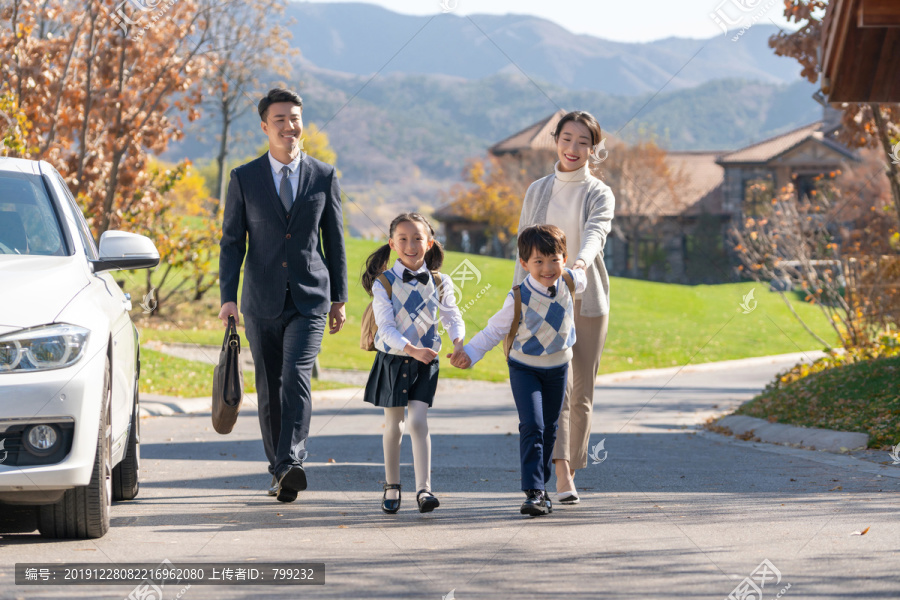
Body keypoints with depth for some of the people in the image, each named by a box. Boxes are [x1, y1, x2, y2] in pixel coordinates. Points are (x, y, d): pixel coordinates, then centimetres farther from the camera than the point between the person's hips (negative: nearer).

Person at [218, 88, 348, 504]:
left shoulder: (324, 177, 5)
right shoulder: (244, 179, 4)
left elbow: (334, 239, 10)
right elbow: (232, 241, 2)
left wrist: (339, 299, 9)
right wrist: (228, 297, -8)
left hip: (309, 300, -1)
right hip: (262, 302, 1)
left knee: (296, 376, -19)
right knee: (269, 389, 6)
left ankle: (291, 464, -26)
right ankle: (278, 470, 18)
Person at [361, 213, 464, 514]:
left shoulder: (439, 283, 0)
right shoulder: (383, 283, -8)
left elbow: (452, 317, -1)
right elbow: (386, 328, -15)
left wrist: (459, 340, -23)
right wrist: (412, 349, -30)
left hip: (424, 363, 0)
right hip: (392, 358, 0)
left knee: (418, 422, -11)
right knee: (394, 425, 10)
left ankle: (424, 488, -13)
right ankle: (392, 486, 25)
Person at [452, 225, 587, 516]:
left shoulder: (569, 281, -14)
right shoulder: (519, 298, -24)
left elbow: (583, 278, 12)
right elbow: (495, 330, -16)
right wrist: (469, 353, -24)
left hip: (558, 367, 4)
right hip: (524, 368, -4)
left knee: (549, 430, 13)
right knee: (532, 427, -17)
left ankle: (540, 488, 26)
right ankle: (534, 492, -20)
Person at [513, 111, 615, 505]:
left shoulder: (600, 195, 0)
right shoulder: (537, 191, 8)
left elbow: (595, 233, -21)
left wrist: (580, 262, -42)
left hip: (587, 300, 0)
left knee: (581, 394, 4)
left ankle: (570, 475, 16)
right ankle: (562, 477, -23)